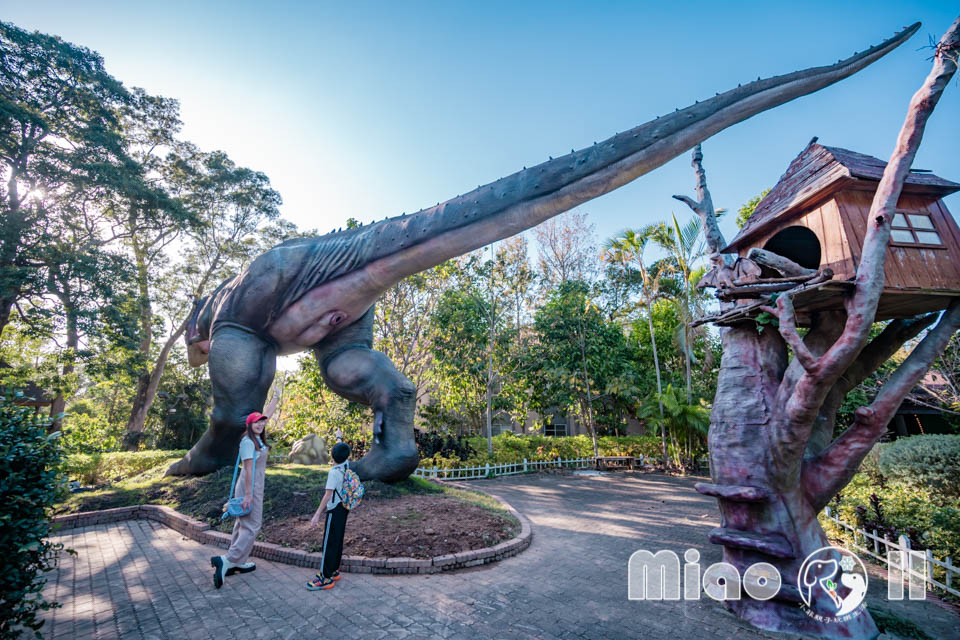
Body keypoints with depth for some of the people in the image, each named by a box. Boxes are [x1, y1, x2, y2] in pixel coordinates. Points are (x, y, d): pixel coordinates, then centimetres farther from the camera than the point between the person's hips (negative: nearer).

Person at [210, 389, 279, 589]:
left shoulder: (257, 437, 7)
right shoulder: (247, 442, -18)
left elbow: (267, 414, 17)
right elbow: (248, 469, -20)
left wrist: (276, 397, 26)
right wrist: (248, 494, -20)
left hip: (255, 487, 10)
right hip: (250, 488, -10)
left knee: (243, 524, 15)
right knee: (251, 526, -5)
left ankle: (239, 562, 25)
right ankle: (227, 561, -4)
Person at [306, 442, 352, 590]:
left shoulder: (334, 471, -22)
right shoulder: (347, 468, -2)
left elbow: (328, 495, -23)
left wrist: (317, 514, -19)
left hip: (335, 511, -8)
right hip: (343, 508, 8)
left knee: (329, 543, 2)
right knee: (338, 541, 18)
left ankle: (326, 578, 11)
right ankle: (334, 570, 30)